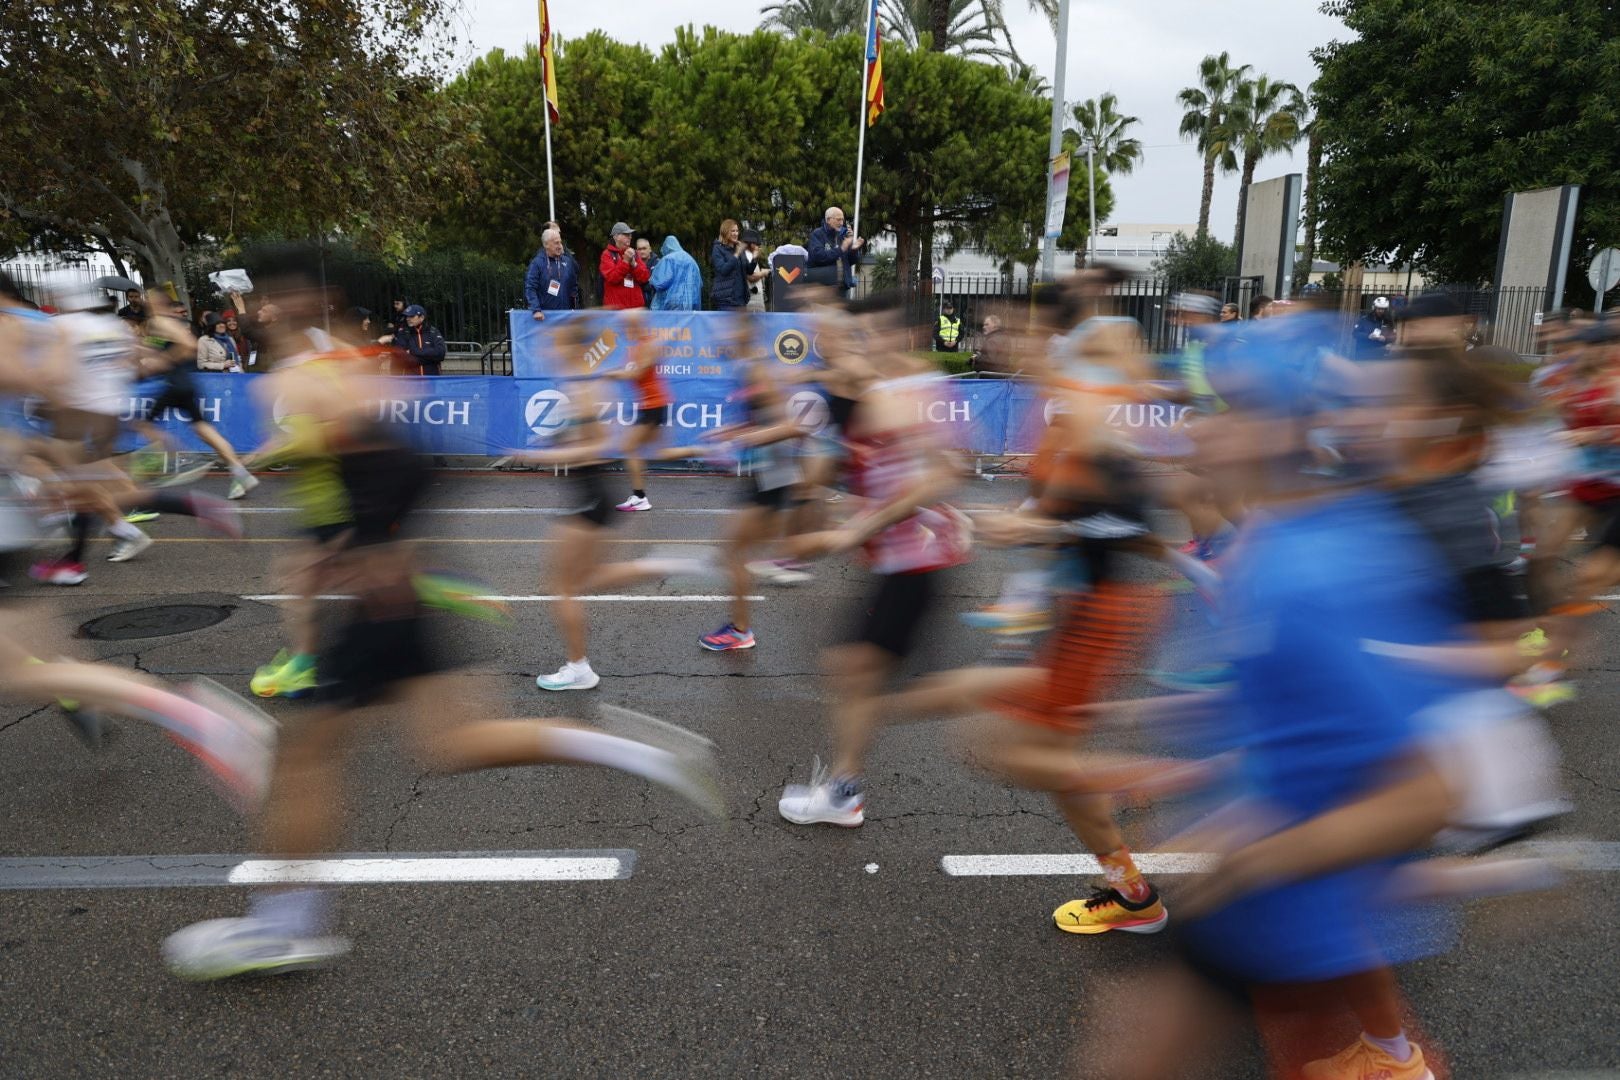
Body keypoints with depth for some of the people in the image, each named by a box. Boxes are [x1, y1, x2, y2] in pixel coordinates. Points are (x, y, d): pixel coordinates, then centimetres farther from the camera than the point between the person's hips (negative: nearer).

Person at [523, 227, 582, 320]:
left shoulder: (567, 261, 8)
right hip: (545, 315, -4)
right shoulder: (537, 263, -6)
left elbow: (574, 285, 18)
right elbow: (530, 288, -11)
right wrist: (536, 310, -22)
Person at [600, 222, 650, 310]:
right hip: (616, 307, -5)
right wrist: (625, 261, -16)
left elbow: (645, 277, 5)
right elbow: (611, 277, -14)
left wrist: (633, 263, -10)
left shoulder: (633, 253, 14)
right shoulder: (608, 254, 0)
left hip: (636, 306, 5)